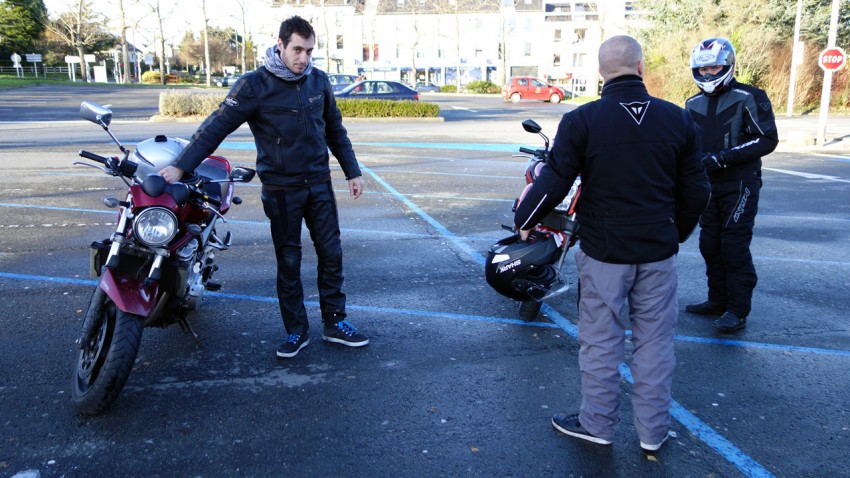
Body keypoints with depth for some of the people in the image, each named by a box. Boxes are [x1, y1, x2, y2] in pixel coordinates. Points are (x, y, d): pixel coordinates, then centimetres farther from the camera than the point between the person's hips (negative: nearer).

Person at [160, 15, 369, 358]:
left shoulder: (318, 80, 2)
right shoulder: (255, 85, -11)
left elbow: (335, 129, 12)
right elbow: (217, 126, -14)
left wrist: (352, 172, 12)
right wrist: (181, 166, -22)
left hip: (319, 184, 4)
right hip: (281, 188, -3)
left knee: (331, 254, 6)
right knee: (289, 262, 5)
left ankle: (334, 323, 20)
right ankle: (296, 331, 18)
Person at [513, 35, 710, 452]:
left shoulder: (582, 121, -11)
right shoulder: (677, 120, 0)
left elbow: (553, 184, -11)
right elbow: (696, 192, 6)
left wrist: (524, 221, 6)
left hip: (604, 250, -3)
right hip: (658, 252, 3)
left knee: (601, 339, 10)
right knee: (654, 340, 13)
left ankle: (597, 424, 24)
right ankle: (653, 432, 25)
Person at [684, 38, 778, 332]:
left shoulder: (749, 98, -7)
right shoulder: (693, 105, 11)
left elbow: (768, 139, -12)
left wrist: (724, 157, -20)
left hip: (739, 184, -6)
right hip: (707, 184, 6)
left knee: (735, 247, -8)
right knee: (710, 245, 10)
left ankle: (738, 310, 0)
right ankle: (718, 300, 23)